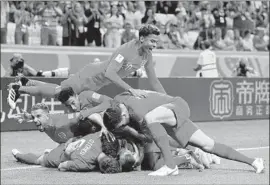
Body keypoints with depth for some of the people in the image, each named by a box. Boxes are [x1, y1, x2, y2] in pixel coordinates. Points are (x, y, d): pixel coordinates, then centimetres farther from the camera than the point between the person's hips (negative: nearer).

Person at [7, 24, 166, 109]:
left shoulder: (147, 55, -6)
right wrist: (131, 89, -43)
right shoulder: (126, 50, -31)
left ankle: (28, 84, 31)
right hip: (93, 75, -7)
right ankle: (18, 89, 16)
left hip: (97, 84, 7)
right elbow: (109, 73, -40)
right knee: (57, 92, -1)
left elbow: (154, 80, 3)